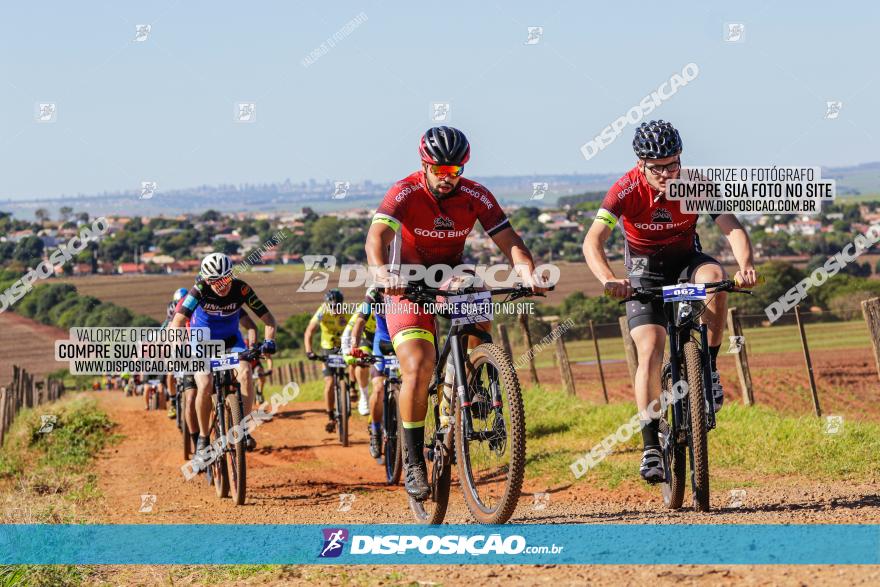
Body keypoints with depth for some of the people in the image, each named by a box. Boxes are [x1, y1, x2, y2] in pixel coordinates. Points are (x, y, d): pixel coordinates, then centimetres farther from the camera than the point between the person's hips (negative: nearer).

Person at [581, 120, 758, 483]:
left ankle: (709, 367, -17)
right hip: (644, 270, -1)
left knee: (714, 275, -34)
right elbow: (593, 241, -35)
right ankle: (651, 446, -13)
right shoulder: (627, 190, -26)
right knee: (650, 352, -18)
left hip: (686, 260, 1)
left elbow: (732, 228, -29)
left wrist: (745, 265, -50)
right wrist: (608, 280, -54)